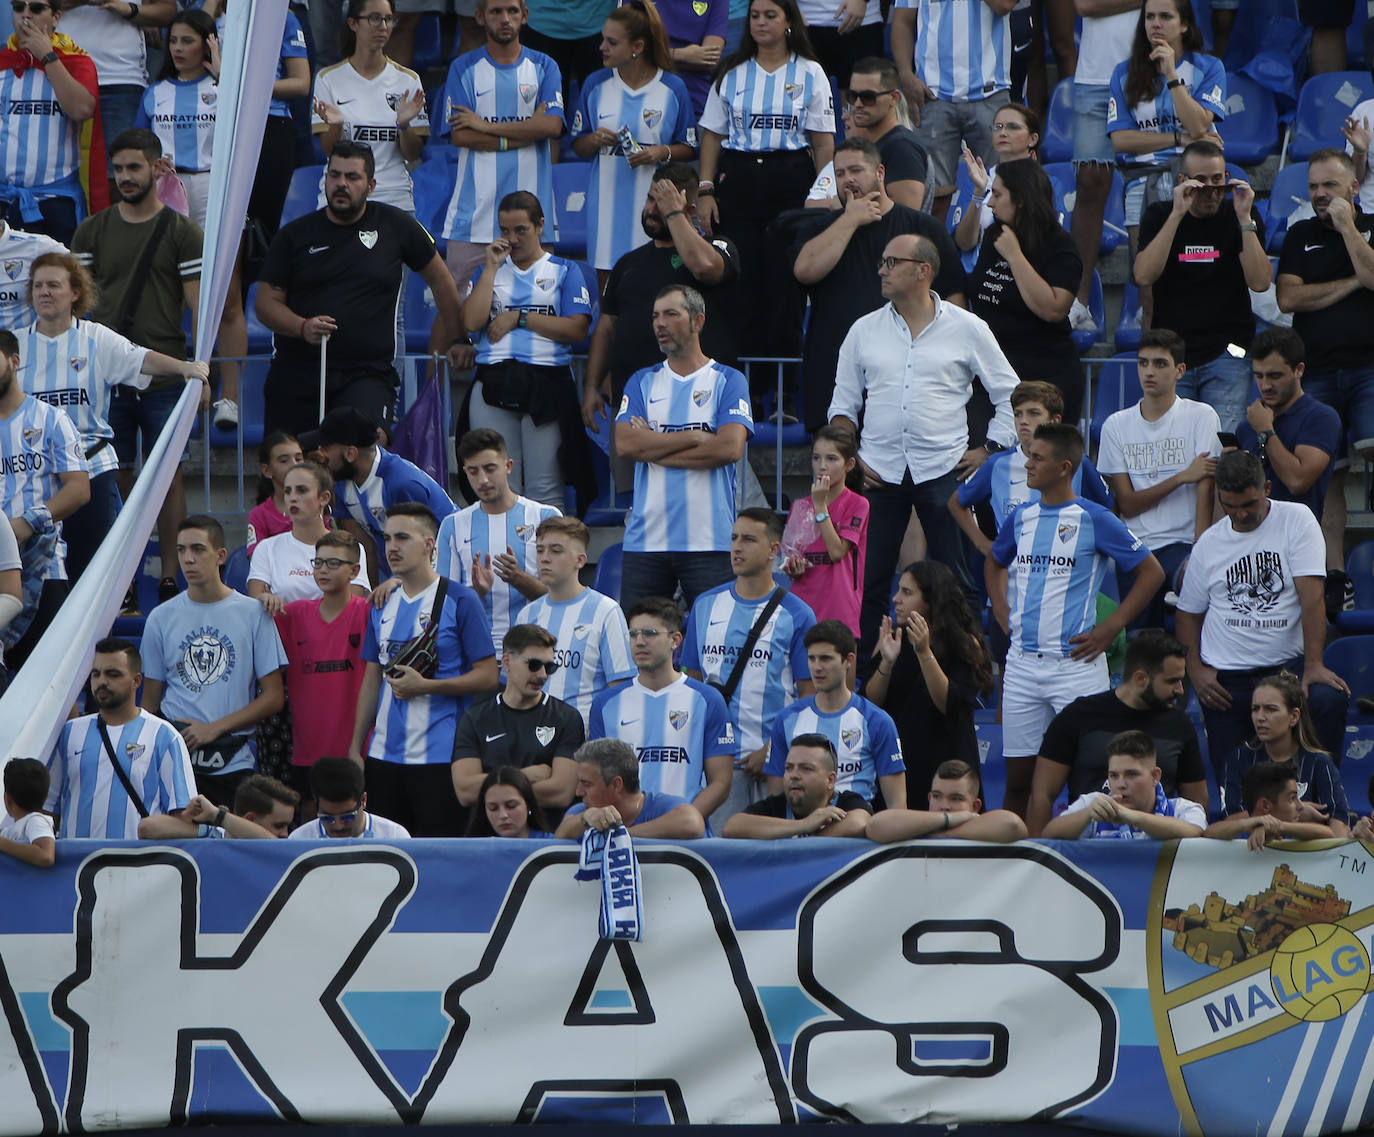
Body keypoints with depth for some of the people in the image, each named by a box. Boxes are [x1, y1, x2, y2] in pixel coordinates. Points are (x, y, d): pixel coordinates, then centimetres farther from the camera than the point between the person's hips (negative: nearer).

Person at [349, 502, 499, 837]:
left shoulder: (459, 600, -4)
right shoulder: (383, 605, 14)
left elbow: (487, 676, -7)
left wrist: (424, 686, -15)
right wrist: (355, 747, 13)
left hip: (439, 758, -6)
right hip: (385, 755, 6)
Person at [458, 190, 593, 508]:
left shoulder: (563, 271, 11)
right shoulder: (490, 270, 18)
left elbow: (578, 329, -3)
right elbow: (471, 321, 1)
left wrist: (519, 318, -4)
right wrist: (491, 267, 1)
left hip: (548, 383, -2)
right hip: (493, 383, 2)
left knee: (545, 490, -7)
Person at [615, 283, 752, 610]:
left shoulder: (728, 381, 5)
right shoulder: (642, 382, 14)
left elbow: (730, 447, -11)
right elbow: (625, 444, -2)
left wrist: (653, 447, -5)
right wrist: (697, 437, -7)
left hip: (709, 542, -3)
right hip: (646, 539, 3)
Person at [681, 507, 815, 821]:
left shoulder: (796, 615, 0)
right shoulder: (705, 606, 12)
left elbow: (809, 694, -2)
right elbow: (692, 680, 15)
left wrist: (772, 750, -12)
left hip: (773, 759, -3)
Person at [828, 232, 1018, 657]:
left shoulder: (966, 329, 3)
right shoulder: (865, 331, 10)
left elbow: (1010, 396, 9)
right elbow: (843, 404, 15)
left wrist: (988, 450, 0)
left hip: (944, 471, -2)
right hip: (879, 473, 2)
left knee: (957, 582, -1)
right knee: (868, 579, -1)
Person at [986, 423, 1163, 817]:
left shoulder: (1094, 520, -6)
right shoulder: (1021, 517, 11)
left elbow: (1151, 572, -2)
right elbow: (994, 562, 31)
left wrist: (1110, 629, -7)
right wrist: (1002, 611, 15)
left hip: (1075, 663, -5)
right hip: (1022, 663, 5)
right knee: (1018, 774, 7)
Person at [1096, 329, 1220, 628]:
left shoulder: (1201, 417, 2)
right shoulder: (1116, 425, 10)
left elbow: (1205, 491, -8)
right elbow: (1127, 504, 5)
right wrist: (1182, 477, -8)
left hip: (1184, 543, -3)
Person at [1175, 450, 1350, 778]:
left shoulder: (1296, 520, -2)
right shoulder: (1209, 543, 9)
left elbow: (1311, 595, -11)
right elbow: (1189, 612, 18)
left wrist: (1313, 665, -21)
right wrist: (1195, 669, 1)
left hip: (1287, 664, -3)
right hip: (1225, 678, 3)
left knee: (1330, 699, -32)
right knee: (1232, 783, -8)